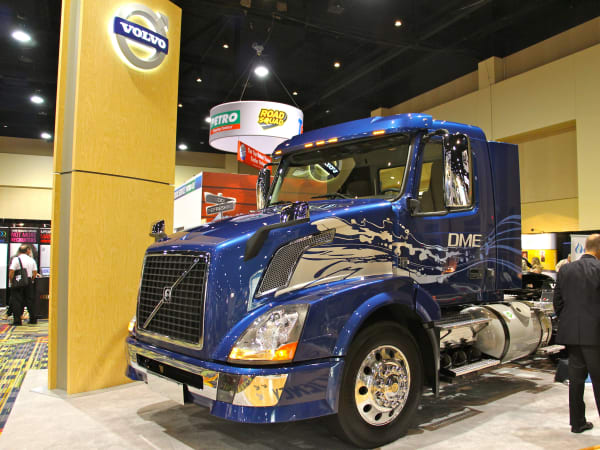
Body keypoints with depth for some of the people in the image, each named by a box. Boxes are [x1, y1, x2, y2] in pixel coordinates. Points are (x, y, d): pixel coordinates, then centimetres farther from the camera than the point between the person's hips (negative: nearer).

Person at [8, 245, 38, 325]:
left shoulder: (16, 259, -7)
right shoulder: (31, 260, 5)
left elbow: (11, 272, -13)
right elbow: (35, 273, 3)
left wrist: (11, 281, -1)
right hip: (29, 282, 4)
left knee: (16, 301, 2)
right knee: (30, 300, 10)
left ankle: (17, 320, 0)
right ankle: (33, 319, 14)